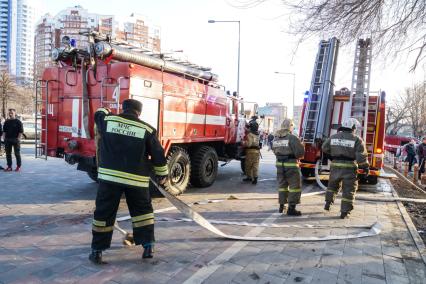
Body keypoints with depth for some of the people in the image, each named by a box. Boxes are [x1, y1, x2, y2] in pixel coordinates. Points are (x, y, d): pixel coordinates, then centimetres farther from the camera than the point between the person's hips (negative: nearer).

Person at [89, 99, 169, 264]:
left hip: (109, 176, 1)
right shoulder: (147, 129, -3)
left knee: (103, 213, 12)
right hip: (136, 179, -1)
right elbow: (158, 155, 1)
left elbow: (98, 114, 27)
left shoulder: (107, 120, 2)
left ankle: (97, 251, 20)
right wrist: (162, 175, 13)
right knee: (143, 210, 17)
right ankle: (148, 247, 19)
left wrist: (106, 112, 49)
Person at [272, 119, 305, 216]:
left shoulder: (276, 138, 7)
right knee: (295, 186, 4)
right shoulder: (292, 138, -14)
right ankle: (291, 208, 3)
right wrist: (296, 156, 5)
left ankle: (281, 206, 27)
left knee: (282, 185, 18)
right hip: (291, 165, -6)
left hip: (279, 164, 7)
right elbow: (300, 152, -16)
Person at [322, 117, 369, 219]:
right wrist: (365, 167, 3)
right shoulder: (357, 140, -7)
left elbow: (325, 148, 17)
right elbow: (362, 156, -10)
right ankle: (344, 212, 7)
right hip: (349, 167, -3)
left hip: (335, 166, 4)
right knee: (349, 189, 6)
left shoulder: (334, 137, 5)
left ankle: (328, 203, 26)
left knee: (333, 184, 25)